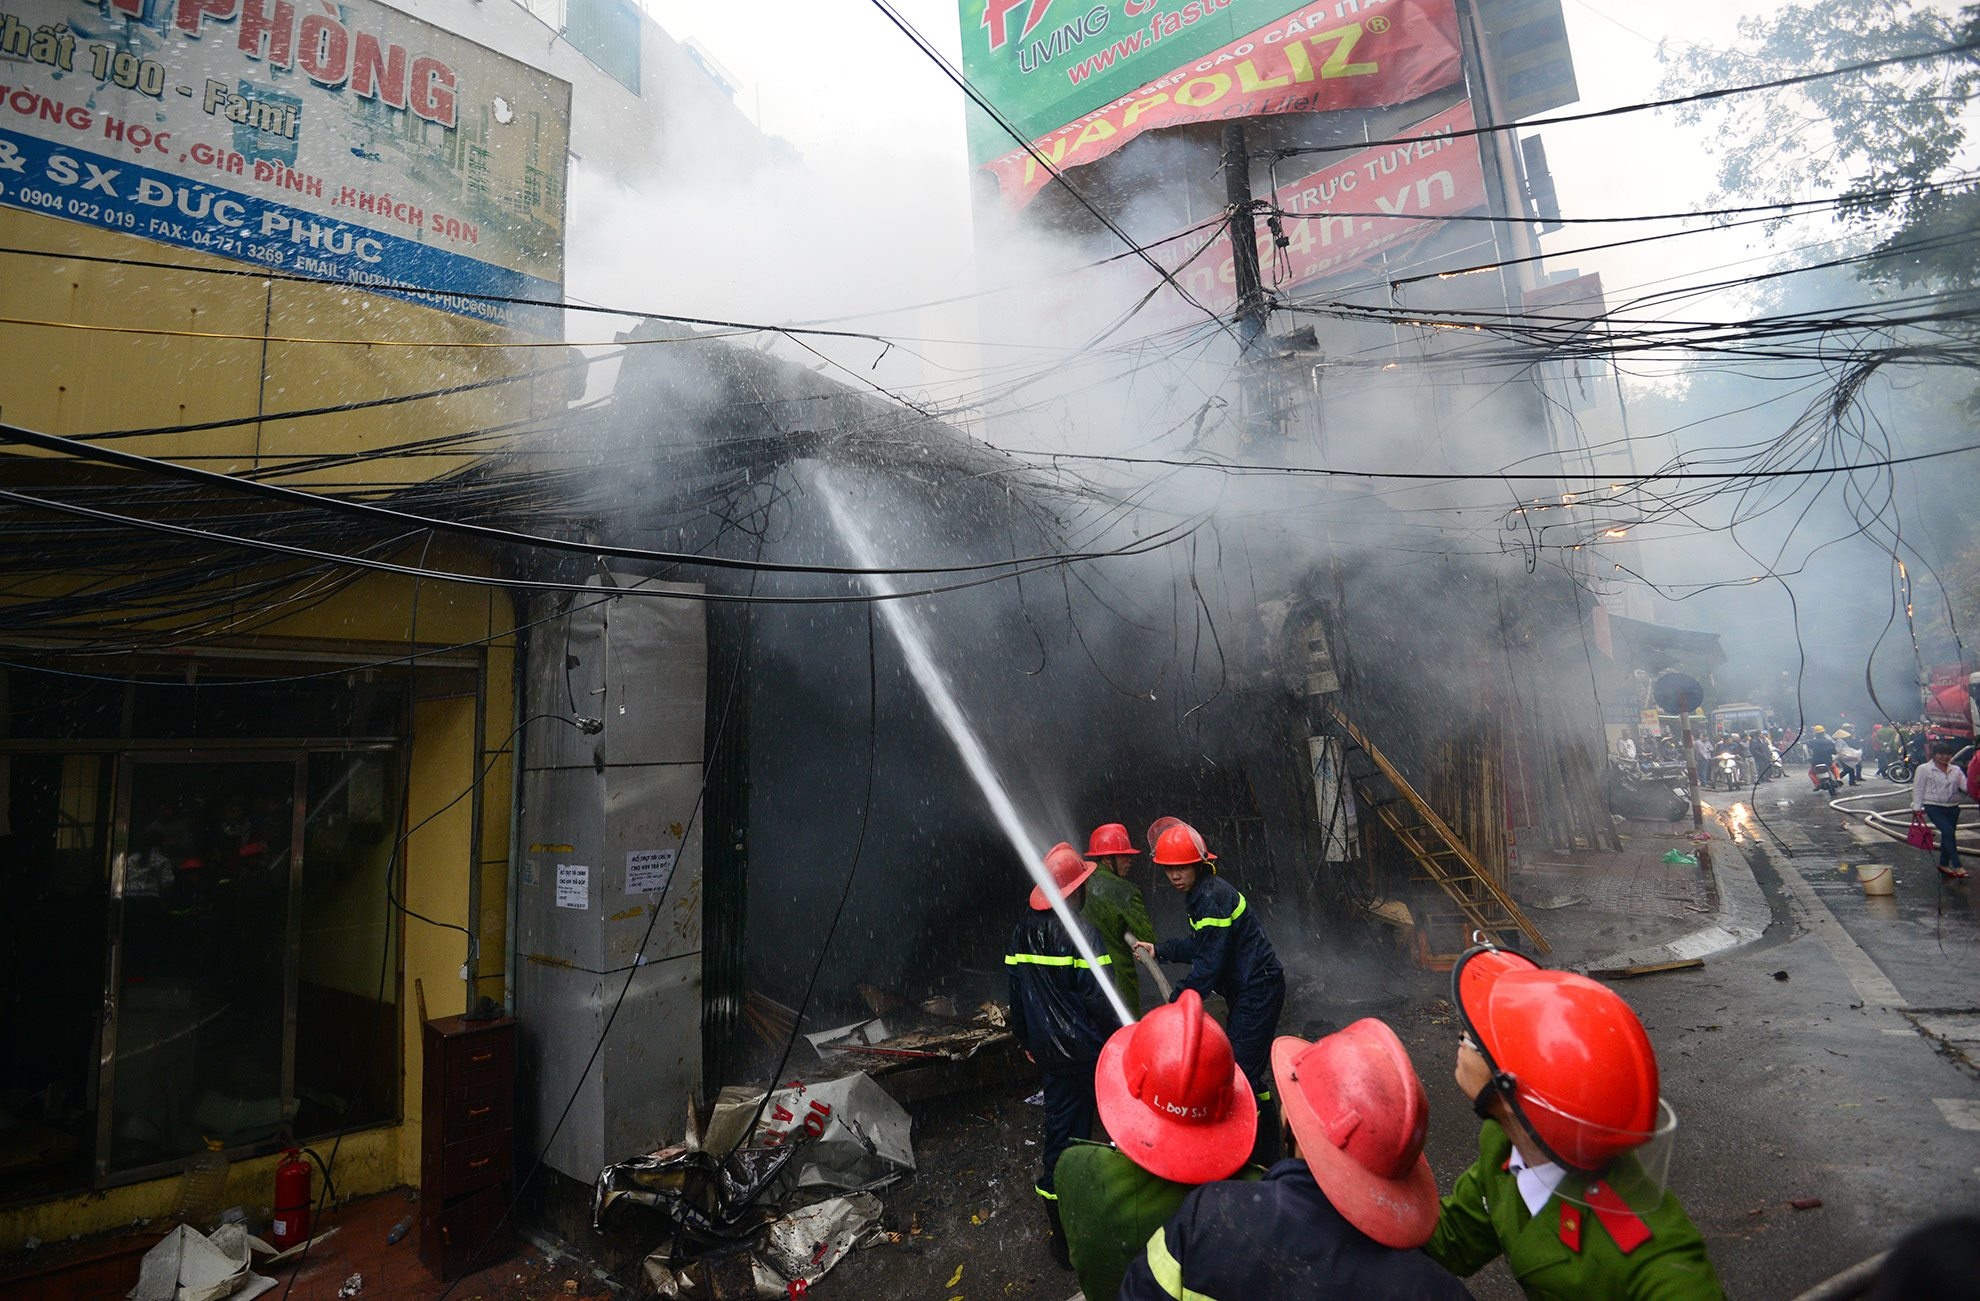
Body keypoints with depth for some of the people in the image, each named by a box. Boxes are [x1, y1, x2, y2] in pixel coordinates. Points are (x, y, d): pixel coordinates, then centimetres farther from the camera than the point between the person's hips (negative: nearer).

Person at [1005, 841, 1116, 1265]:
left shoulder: (1023, 931, 2)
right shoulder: (1079, 931, -19)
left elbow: (1016, 989, 10)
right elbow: (1098, 996, -19)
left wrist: (1025, 1039, 21)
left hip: (1048, 1050, 7)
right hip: (1087, 1049, -7)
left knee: (1061, 1130, 15)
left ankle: (1061, 1236, 25)